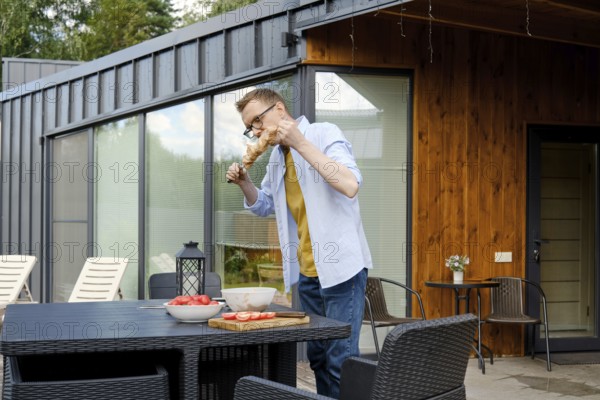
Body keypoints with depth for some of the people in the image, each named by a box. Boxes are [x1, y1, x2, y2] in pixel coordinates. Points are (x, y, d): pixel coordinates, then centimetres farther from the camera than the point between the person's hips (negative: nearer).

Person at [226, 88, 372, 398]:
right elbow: (264, 205, 25)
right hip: (307, 272, 8)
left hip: (339, 267, -7)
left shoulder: (324, 134, -10)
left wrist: (300, 143, -25)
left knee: (341, 359, -6)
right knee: (317, 355, 13)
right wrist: (243, 182, 4)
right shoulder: (277, 156, 12)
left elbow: (350, 185, -26)